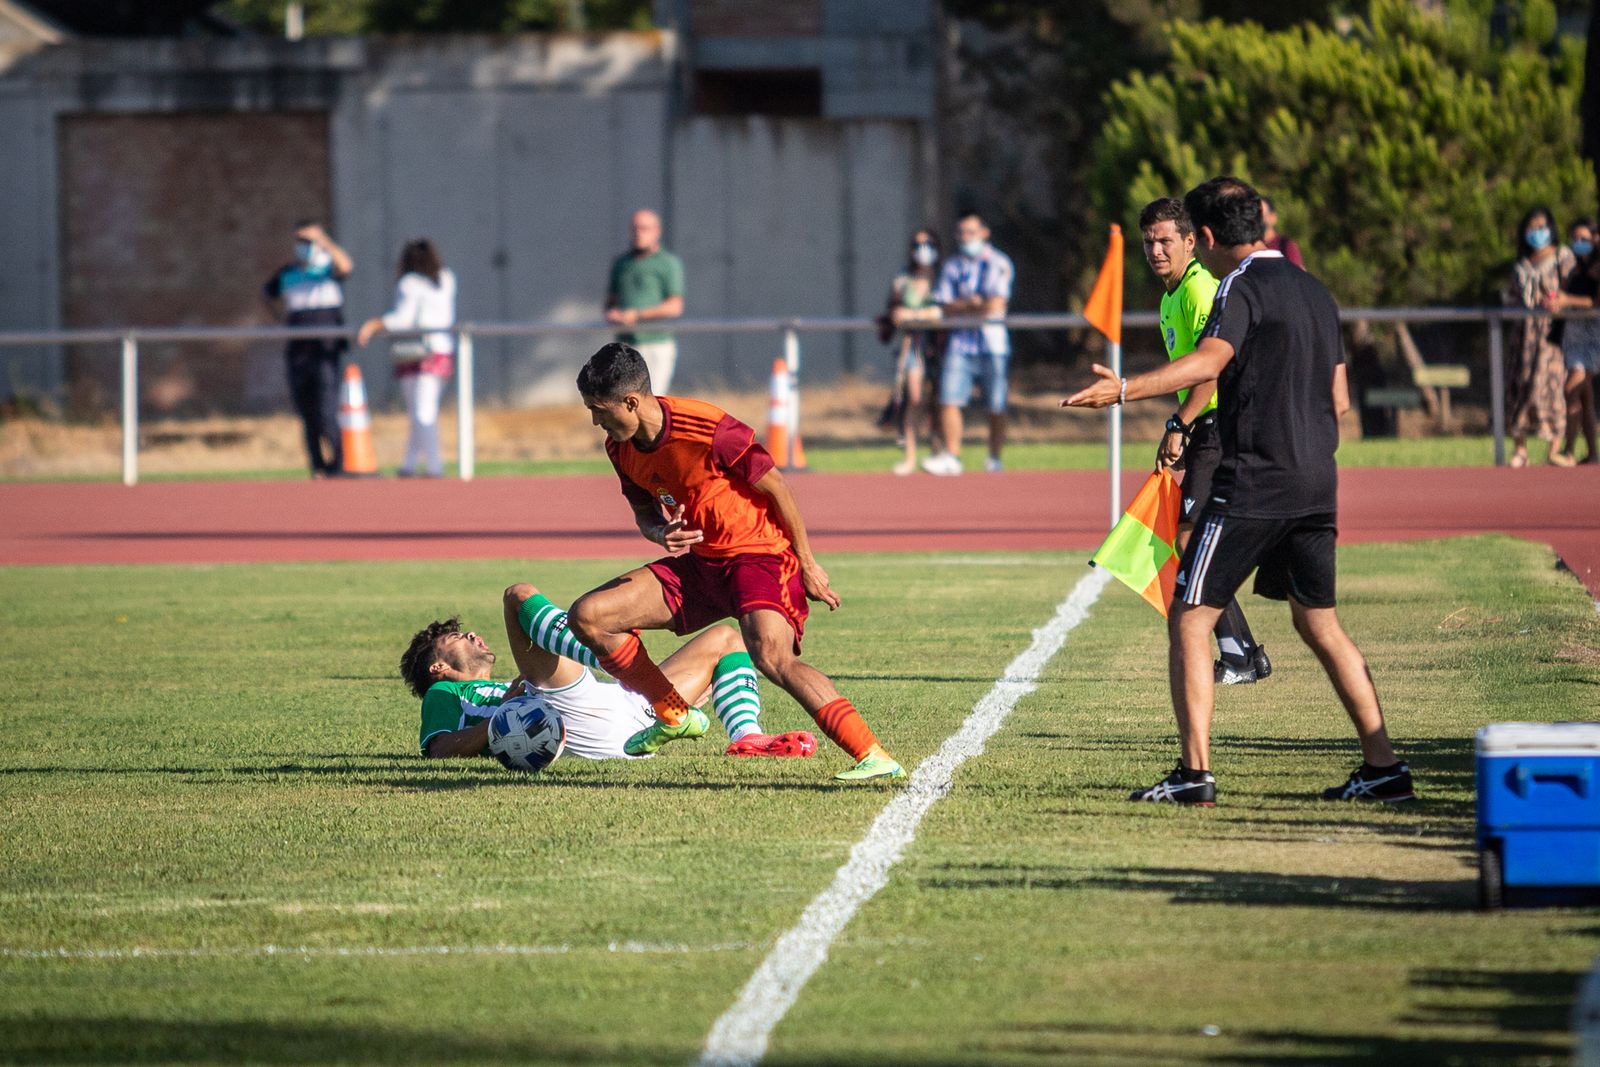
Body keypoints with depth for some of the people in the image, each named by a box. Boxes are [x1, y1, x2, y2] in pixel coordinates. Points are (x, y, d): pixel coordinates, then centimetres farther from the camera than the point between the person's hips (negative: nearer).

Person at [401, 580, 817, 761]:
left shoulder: (505, 691, 44)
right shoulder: (445, 695, 23)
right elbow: (440, 751, 1)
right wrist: (500, 716, -13)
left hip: (633, 717, 7)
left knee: (724, 639, 17)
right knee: (520, 595, -9)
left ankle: (747, 737, -17)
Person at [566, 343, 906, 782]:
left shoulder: (706, 430, -24)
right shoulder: (621, 448, -1)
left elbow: (775, 486, -14)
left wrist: (808, 566, -8)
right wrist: (661, 534, -11)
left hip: (759, 554, -8)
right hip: (698, 561, 8)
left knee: (771, 655, -35)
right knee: (588, 616, -1)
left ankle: (873, 757, -35)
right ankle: (675, 716, 15)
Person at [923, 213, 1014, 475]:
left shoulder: (997, 264, 0)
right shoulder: (952, 265, 12)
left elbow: (996, 306, -9)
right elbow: (945, 308, 6)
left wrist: (961, 307, -1)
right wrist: (973, 304, -10)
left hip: (992, 343, -3)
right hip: (960, 343, 3)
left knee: (996, 407, -1)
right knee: (949, 400, -8)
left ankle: (994, 458, 11)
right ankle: (952, 456, -4)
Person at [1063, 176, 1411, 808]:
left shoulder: (1241, 287, -8)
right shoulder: (1314, 291, 17)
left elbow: (1210, 360, -28)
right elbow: (1338, 399, 20)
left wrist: (1125, 389, -40)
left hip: (1252, 481, -8)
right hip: (1316, 483, 8)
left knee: (1189, 619, -4)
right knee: (1318, 623, 18)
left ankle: (1195, 773, -13)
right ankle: (1383, 768, 15)